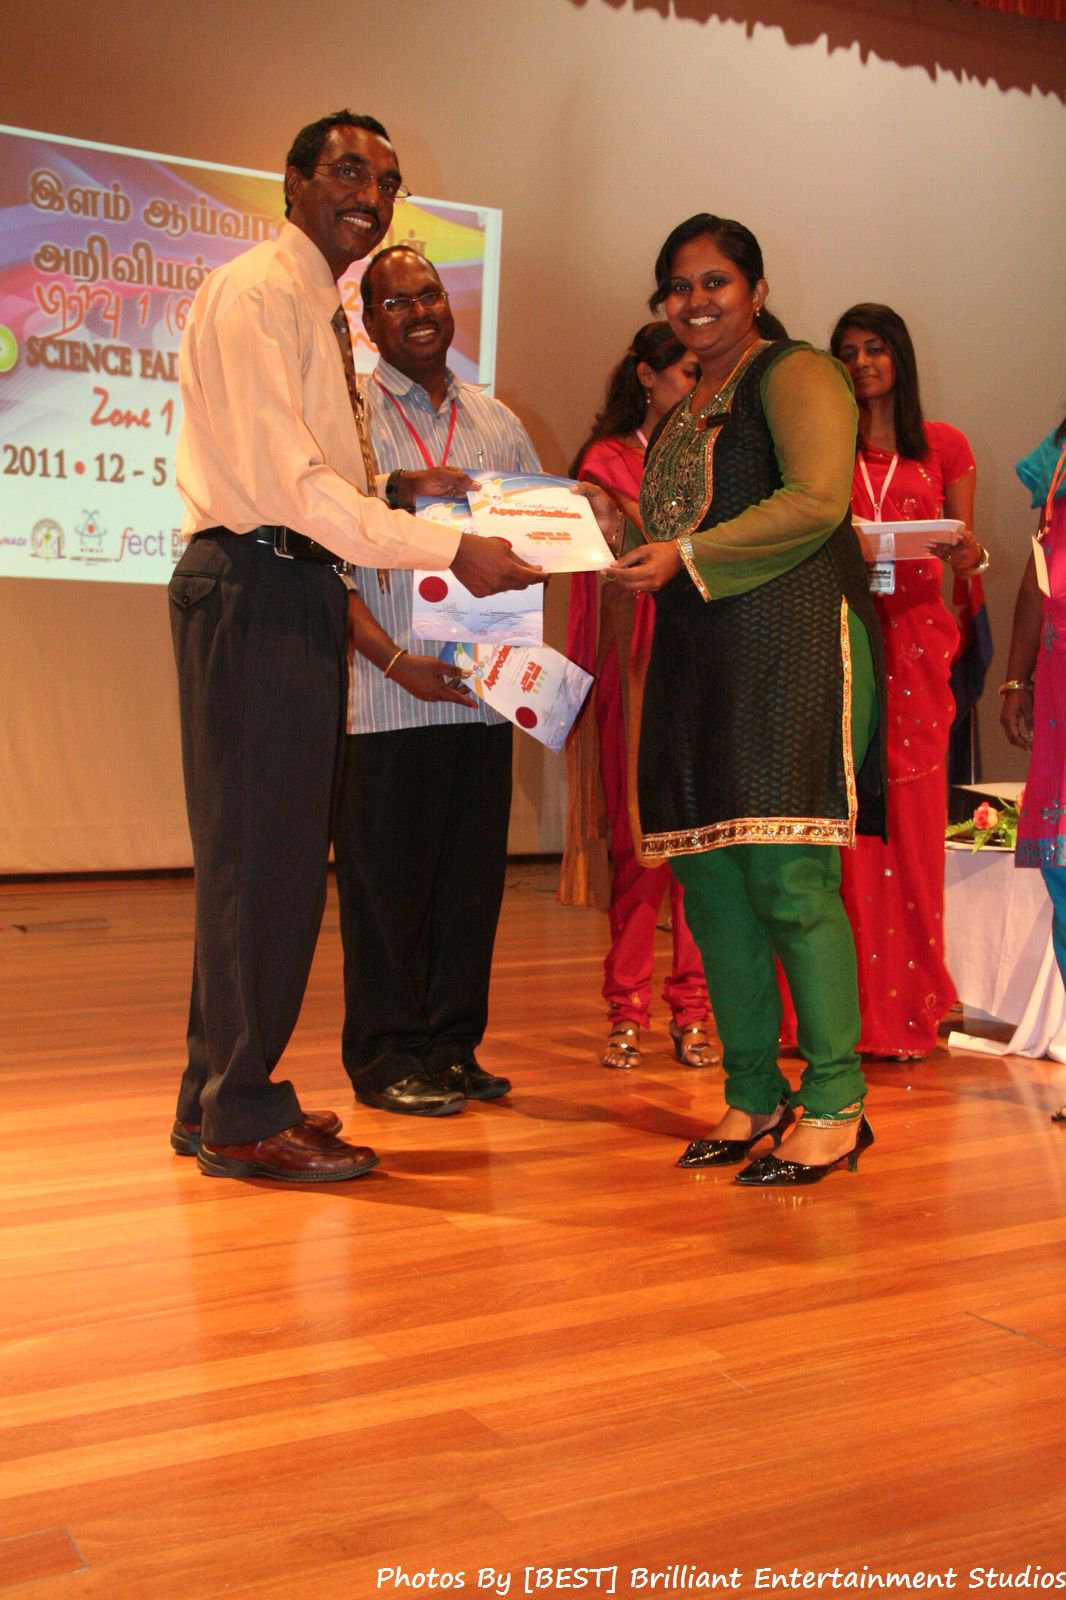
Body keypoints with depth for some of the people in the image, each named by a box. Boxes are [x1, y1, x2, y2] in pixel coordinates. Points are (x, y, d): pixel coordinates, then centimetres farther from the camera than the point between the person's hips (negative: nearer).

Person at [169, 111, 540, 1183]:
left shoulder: (320, 310, 23)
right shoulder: (257, 292, -8)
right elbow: (284, 479, -18)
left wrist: (398, 491, 8)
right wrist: (449, 552, -20)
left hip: (296, 589, 10)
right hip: (254, 586, -10)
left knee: (275, 856, 11)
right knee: (258, 854, -7)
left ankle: (219, 1096, 21)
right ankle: (244, 1117, 2)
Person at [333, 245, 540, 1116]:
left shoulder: (497, 422, 18)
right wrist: (394, 658, -16)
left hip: (484, 687, 5)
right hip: (387, 694, -5)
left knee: (473, 873, 8)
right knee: (386, 876, -1)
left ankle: (454, 1046, 19)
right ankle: (387, 1057, 11)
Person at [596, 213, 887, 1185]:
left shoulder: (795, 375, 0)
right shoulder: (687, 407, 24)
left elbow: (818, 498, -15)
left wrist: (687, 555, -18)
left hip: (793, 647, -8)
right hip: (703, 658, 8)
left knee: (788, 875, -11)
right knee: (710, 883, 6)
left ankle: (836, 1105, -1)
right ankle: (754, 1098, 16)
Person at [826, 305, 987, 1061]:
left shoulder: (944, 446, 11)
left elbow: (967, 549, 11)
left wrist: (968, 554, -10)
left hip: (914, 643, 1)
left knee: (910, 823, 1)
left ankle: (906, 1007, 10)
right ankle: (847, 1008, 4)